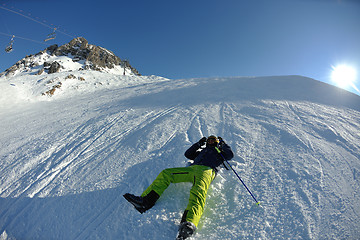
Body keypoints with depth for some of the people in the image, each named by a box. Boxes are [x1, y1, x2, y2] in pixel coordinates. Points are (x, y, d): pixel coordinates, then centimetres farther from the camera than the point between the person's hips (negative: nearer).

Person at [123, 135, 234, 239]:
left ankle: (189, 223, -62)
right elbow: (187, 154, 35)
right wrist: (199, 144, 33)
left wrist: (223, 144, 20)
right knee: (166, 173, -12)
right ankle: (145, 201, -21)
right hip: (192, 168, 6)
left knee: (198, 191, -38)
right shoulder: (201, 151, 42)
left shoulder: (219, 150, 33)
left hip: (206, 170, -5)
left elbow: (230, 155, 17)